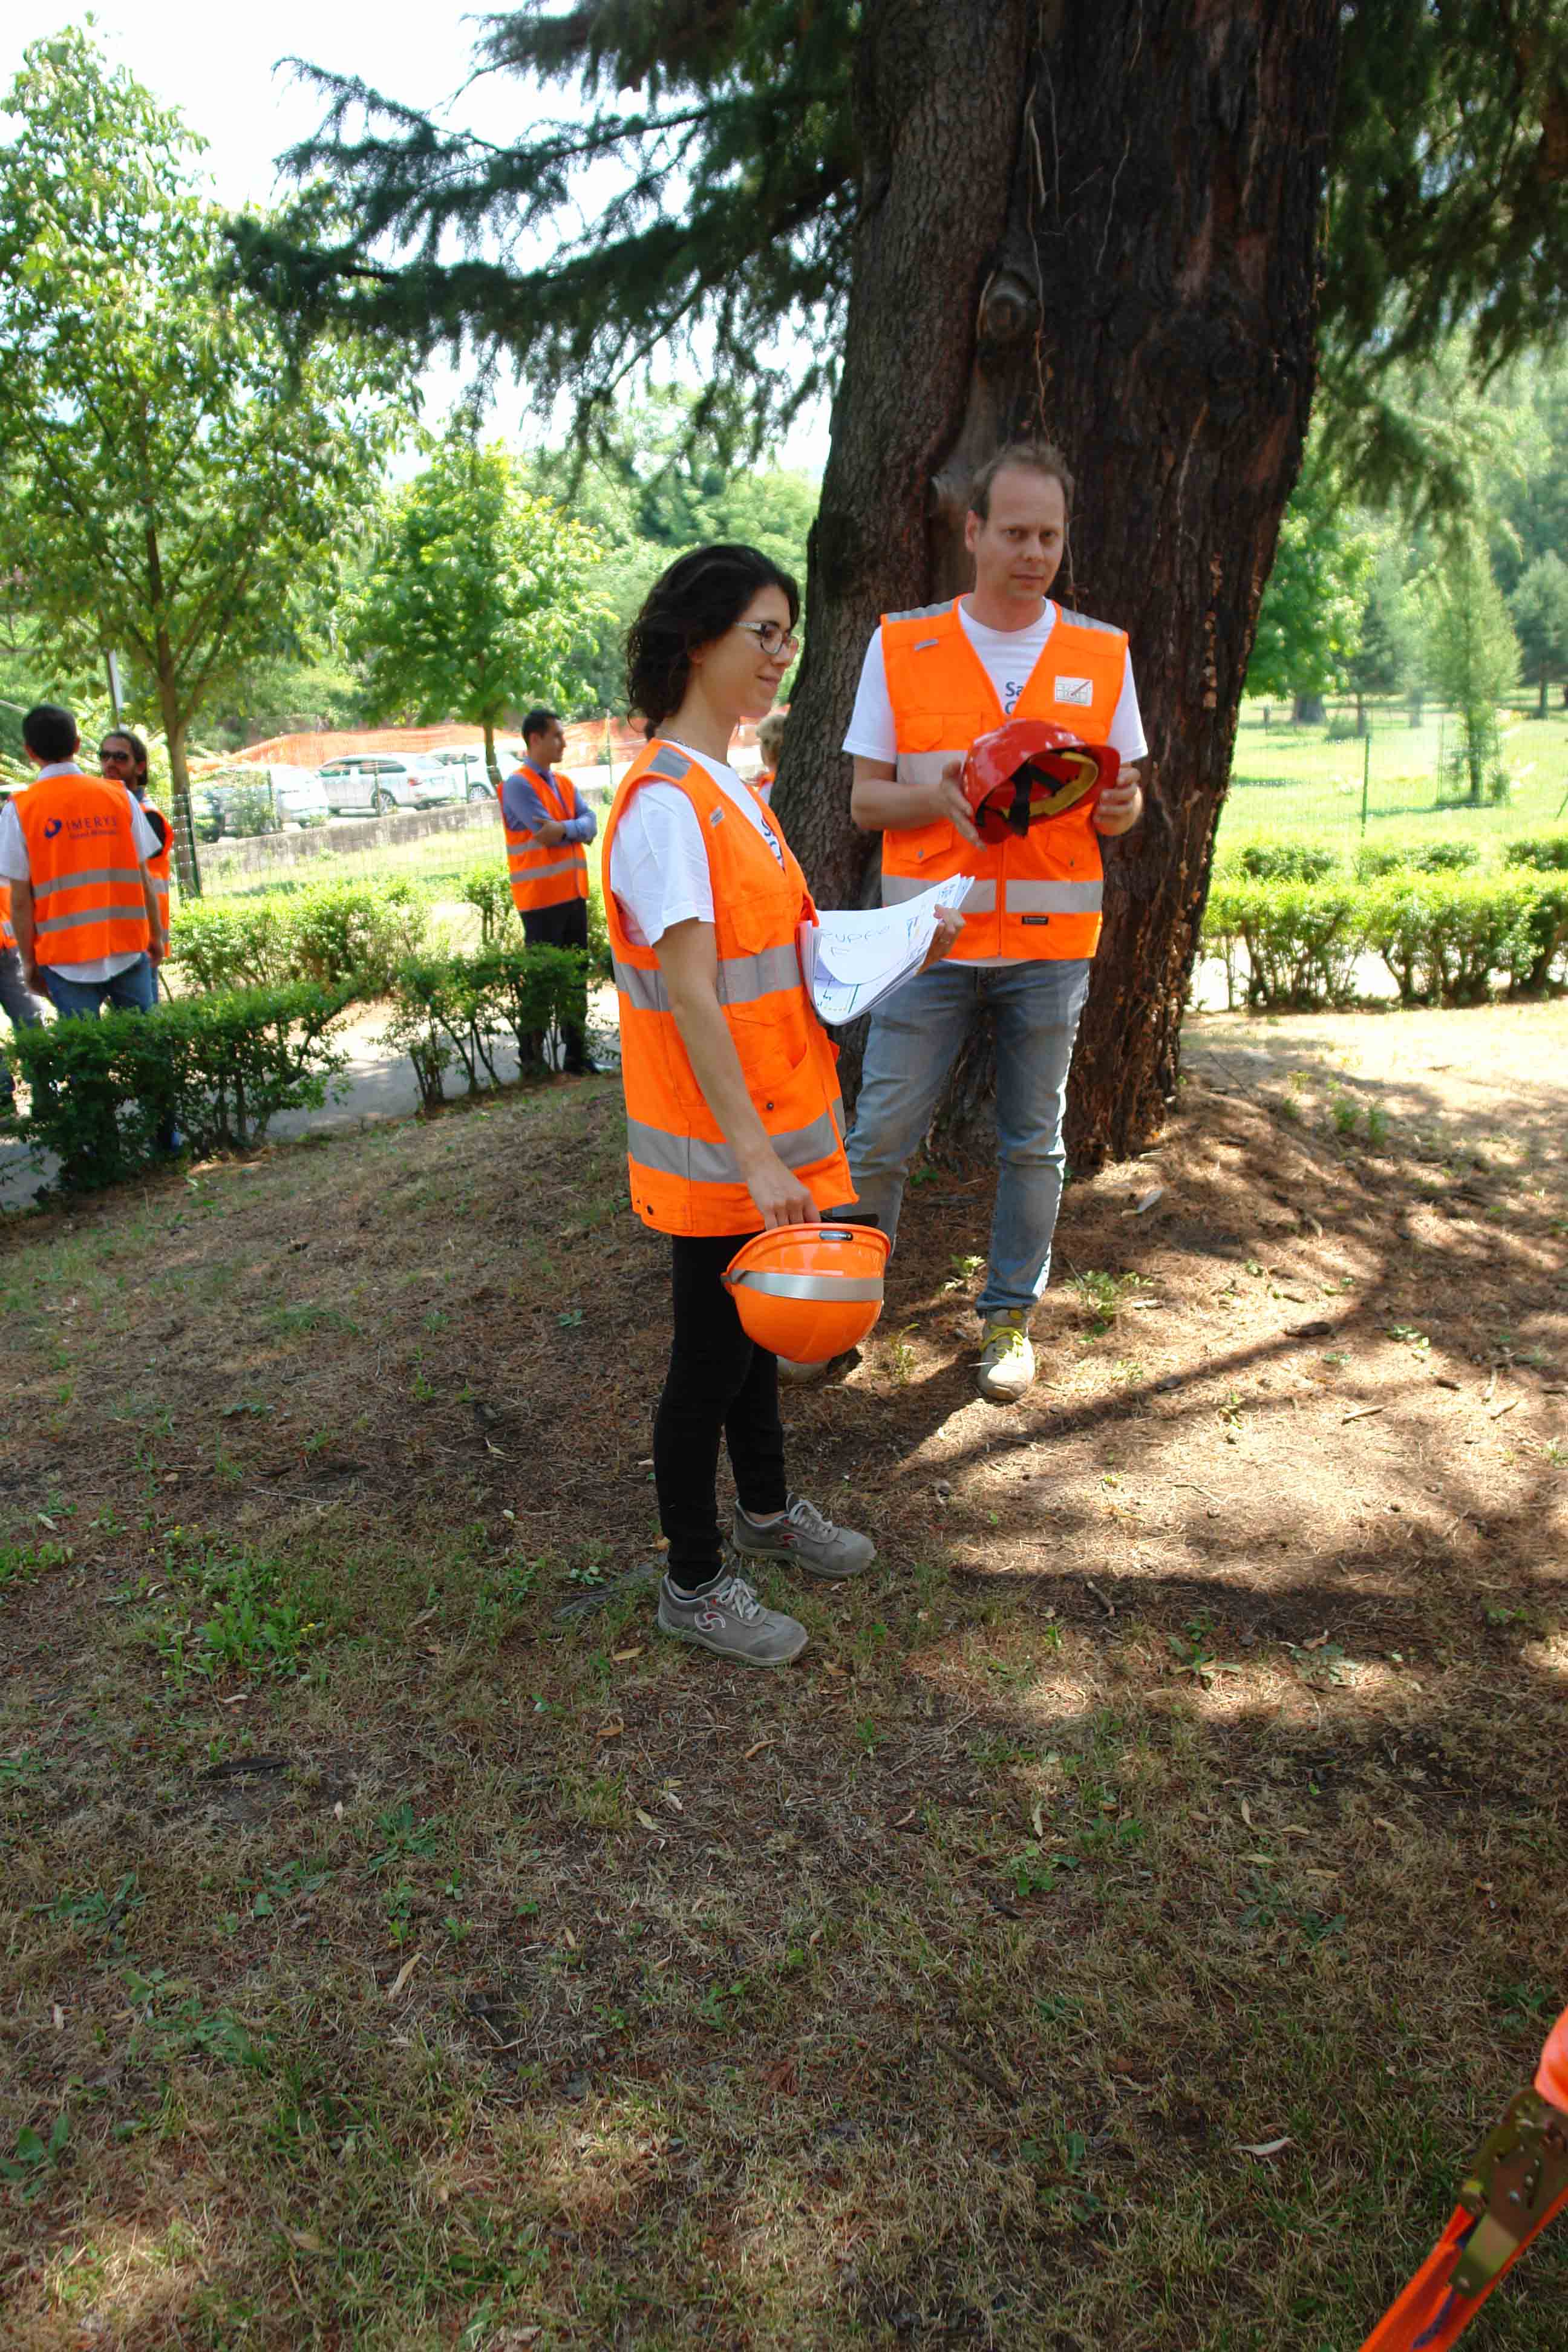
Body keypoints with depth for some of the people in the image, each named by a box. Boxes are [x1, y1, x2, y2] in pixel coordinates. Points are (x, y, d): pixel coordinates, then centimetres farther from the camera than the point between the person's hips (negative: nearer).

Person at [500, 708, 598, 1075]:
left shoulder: (564, 783, 14)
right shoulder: (518, 785, -10)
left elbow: (590, 824, -1)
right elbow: (547, 833, -18)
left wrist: (564, 828, -20)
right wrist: (577, 829, -3)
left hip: (573, 893, 8)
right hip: (541, 898, -8)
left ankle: (577, 1055, 21)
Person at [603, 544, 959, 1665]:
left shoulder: (732, 787, 11)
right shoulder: (666, 802, -20)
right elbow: (690, 997, -25)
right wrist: (757, 1155, -28)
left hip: (768, 1123, 9)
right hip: (713, 1148, -9)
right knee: (712, 1352, 4)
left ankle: (766, 1507, 43)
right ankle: (694, 1583, 22)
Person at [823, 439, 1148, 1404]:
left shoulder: (1104, 655, 7)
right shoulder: (901, 646, 3)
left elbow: (1125, 794, 12)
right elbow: (865, 799, 3)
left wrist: (1118, 808, -13)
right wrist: (936, 796, -18)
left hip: (1051, 945, 2)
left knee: (1033, 1142, 9)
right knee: (882, 1134, 0)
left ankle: (1011, 1317, 24)